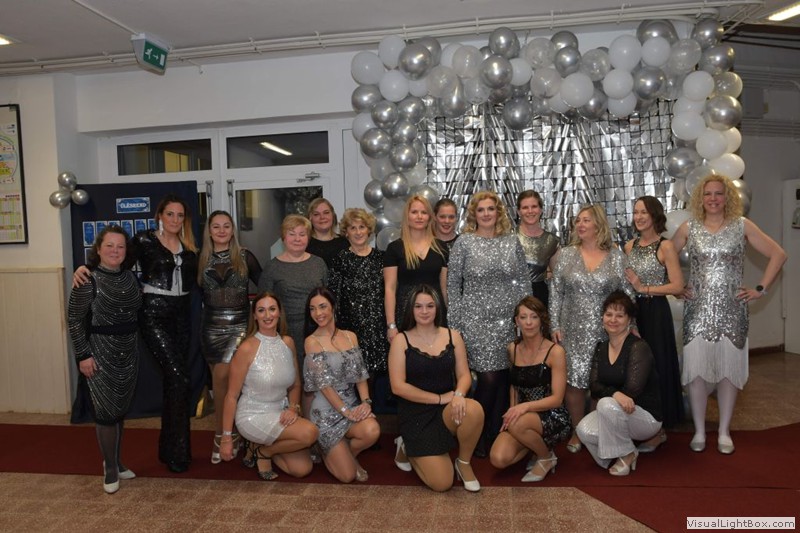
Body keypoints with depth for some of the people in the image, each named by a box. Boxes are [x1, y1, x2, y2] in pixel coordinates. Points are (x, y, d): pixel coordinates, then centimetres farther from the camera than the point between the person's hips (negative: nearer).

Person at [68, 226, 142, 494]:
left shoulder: (130, 277, 6)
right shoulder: (88, 279, -11)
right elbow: (74, 320, -10)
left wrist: (133, 345, 10)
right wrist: (83, 355, -14)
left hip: (128, 353, 6)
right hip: (101, 353, -6)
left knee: (121, 410, 14)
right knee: (106, 412, -1)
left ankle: (116, 461, 29)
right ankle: (110, 469, 14)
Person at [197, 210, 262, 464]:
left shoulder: (245, 256, 2)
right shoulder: (201, 259, 6)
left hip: (240, 325, -2)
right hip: (211, 328, 3)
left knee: (222, 377, -15)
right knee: (223, 382, 7)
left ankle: (221, 436, 1)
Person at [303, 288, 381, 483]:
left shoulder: (350, 336, 6)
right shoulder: (312, 341, -9)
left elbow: (360, 374, 3)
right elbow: (323, 383, -14)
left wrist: (366, 401, -13)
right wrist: (346, 412, -19)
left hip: (353, 405, 4)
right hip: (327, 411, -4)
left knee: (372, 431, -30)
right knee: (347, 475, -10)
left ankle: (348, 454, 6)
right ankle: (327, 450, 25)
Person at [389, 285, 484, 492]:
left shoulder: (452, 336, 2)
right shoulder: (401, 340, -7)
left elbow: (464, 375, 0)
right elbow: (398, 386, -13)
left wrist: (459, 394, -24)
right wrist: (440, 398, -17)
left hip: (447, 410, 3)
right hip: (416, 413, -3)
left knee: (474, 410, -33)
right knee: (442, 483, -12)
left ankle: (464, 464, -3)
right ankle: (407, 449, 20)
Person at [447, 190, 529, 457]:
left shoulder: (512, 241, 8)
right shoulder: (464, 242, 0)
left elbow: (524, 281, 10)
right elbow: (452, 284, 1)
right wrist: (455, 323, -2)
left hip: (509, 320, 3)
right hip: (476, 321, -3)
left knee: (504, 379, 5)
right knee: (488, 378, -6)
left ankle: (497, 437, 21)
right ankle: (478, 438, 14)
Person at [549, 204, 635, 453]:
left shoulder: (615, 256, 2)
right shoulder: (566, 254, 4)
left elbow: (627, 292, 5)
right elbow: (555, 293, 3)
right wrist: (555, 325, -2)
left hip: (606, 330, 0)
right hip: (574, 330, 1)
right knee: (574, 381, 1)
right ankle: (578, 432, 18)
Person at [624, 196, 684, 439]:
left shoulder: (665, 246, -8)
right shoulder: (630, 245, 9)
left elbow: (678, 286, -14)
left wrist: (644, 288, -16)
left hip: (655, 312, -6)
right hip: (632, 311, 6)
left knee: (655, 367, 1)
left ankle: (658, 430, 14)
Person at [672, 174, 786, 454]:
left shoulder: (742, 226, 2)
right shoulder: (688, 228, 3)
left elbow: (778, 255, 5)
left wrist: (760, 289, -1)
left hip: (731, 310, 0)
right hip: (697, 310, 0)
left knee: (729, 368, 5)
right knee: (696, 369, -1)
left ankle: (724, 432, 20)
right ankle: (699, 431, 14)